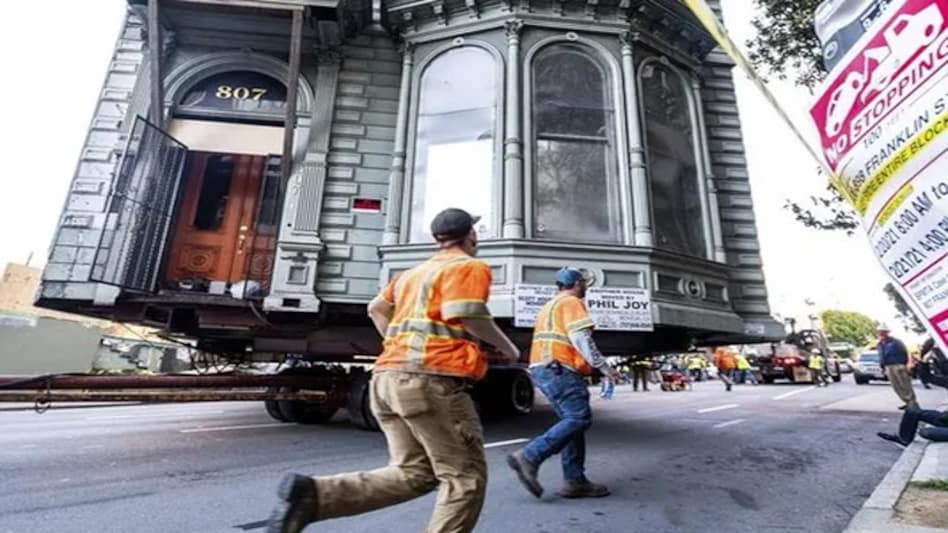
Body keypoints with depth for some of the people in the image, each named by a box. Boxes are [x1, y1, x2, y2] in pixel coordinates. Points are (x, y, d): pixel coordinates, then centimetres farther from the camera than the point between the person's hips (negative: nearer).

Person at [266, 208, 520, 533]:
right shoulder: (470, 267, 1)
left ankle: (314, 494, -1)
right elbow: (468, 314, -16)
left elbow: (377, 309, 25)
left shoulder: (414, 272, 25)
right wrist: (506, 346, -2)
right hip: (430, 378, -8)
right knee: (466, 477, 4)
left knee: (413, 472, 13)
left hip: (388, 375, 8)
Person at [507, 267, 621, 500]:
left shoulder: (550, 305, 27)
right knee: (579, 419, -13)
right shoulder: (571, 302, -4)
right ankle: (529, 457, -19)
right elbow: (580, 338, -15)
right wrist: (603, 367, -11)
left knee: (572, 420, 10)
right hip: (559, 369, -10)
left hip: (543, 368, 10)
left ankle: (575, 481, 8)